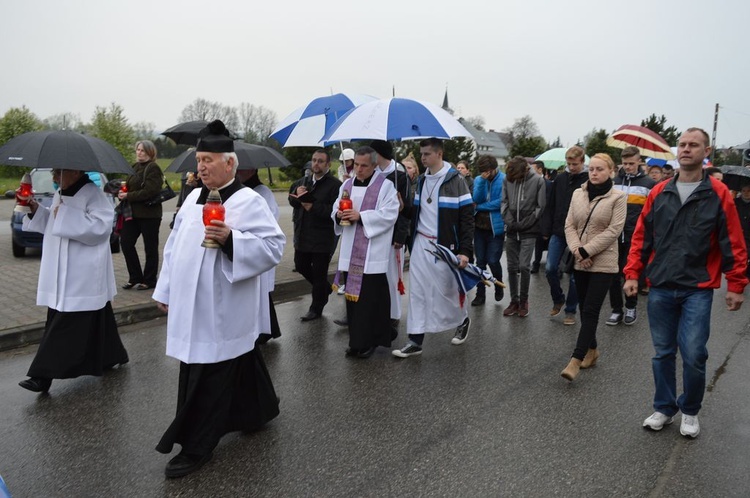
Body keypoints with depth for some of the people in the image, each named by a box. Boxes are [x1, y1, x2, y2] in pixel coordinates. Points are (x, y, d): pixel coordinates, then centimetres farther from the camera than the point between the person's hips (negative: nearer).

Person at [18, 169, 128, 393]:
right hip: (62, 274, 9)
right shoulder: (60, 195, 14)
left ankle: (45, 375, 0)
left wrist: (65, 214, -23)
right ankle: (111, 357, 28)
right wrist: (37, 210, 7)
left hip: (82, 277, -9)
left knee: (66, 325, -4)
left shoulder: (93, 194, -13)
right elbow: (52, 226, 25)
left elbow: (100, 227, -25)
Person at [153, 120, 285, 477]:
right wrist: (166, 291, 16)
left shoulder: (249, 202, -12)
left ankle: (196, 447, 16)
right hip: (192, 306, 7)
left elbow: (274, 245, -17)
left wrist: (231, 239, -28)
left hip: (223, 310, -7)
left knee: (209, 380, 2)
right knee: (240, 365, 19)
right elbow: (175, 246, 16)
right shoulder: (193, 199, 10)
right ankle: (259, 410, 40)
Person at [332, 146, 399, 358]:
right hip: (351, 253, 6)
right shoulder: (347, 185, 13)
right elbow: (336, 209, 15)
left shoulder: (385, 186, -5)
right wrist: (339, 214, -8)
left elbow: (389, 214, -14)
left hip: (373, 254, -6)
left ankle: (369, 341, 9)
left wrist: (361, 216, -20)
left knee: (371, 297, -3)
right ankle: (357, 340, 21)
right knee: (352, 294, 9)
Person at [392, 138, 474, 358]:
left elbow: (467, 217, -11)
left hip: (444, 246, -5)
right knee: (417, 292, 3)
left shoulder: (455, 180, -9)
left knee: (446, 290, 5)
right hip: (420, 244, 6)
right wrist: (411, 243, 12)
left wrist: (465, 250, -18)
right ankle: (415, 340, 10)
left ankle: (462, 321, 34)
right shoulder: (422, 180, 10)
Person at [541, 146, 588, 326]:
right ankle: (558, 300, 25)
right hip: (558, 233, 3)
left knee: (575, 274, 5)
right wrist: (546, 230, 3)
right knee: (550, 268, 0)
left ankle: (570, 311, 18)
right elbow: (550, 206, 8)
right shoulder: (560, 179, 6)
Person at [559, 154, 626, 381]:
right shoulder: (578, 194, 8)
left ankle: (576, 360, -9)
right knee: (584, 309, 13)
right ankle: (592, 350, 29)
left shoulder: (618, 197, -5)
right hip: (580, 262, 5)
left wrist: (586, 250, -15)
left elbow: (613, 230, -12)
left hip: (603, 263, -5)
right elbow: (569, 225, 5)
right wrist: (576, 250, -11)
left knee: (590, 311, -8)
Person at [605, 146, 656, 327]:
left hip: (635, 238, -3)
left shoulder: (649, 184, -1)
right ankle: (616, 309, 16)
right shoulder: (613, 182, 8)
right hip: (614, 237, 3)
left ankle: (631, 307, 25)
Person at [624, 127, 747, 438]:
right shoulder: (659, 193, 5)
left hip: (698, 290, -2)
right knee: (663, 353, 11)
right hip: (660, 288, 3)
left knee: (693, 354, -3)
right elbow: (641, 237, 8)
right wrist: (633, 273, 3)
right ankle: (664, 409, 27)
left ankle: (690, 412, 21)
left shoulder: (718, 194, -2)